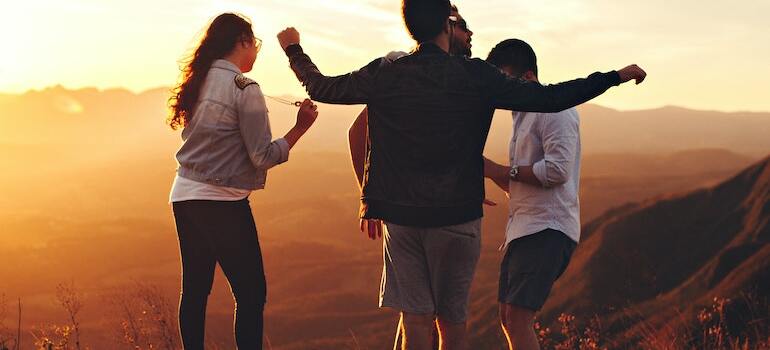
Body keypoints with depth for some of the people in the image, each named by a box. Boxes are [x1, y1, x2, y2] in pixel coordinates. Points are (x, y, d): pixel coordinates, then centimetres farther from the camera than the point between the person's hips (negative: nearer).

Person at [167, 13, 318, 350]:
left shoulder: (198, 82, 8)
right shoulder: (244, 88, -13)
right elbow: (263, 157, -14)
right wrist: (300, 127, -10)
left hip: (184, 196, 8)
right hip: (223, 203, -8)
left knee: (194, 290, 14)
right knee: (251, 294, 0)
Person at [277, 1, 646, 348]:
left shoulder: (382, 75, 0)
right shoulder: (475, 76, -8)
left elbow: (320, 88, 13)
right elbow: (549, 99, -9)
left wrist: (293, 48, 32)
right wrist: (615, 76, 1)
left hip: (400, 215, 2)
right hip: (456, 216, -2)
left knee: (415, 319, 6)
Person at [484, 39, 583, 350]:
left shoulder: (555, 109, -8)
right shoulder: (522, 114, 23)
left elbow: (557, 170, -20)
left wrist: (500, 171, -11)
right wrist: (489, 171, 7)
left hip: (548, 230, -10)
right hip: (523, 228, 10)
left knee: (518, 319, -16)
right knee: (508, 318, 9)